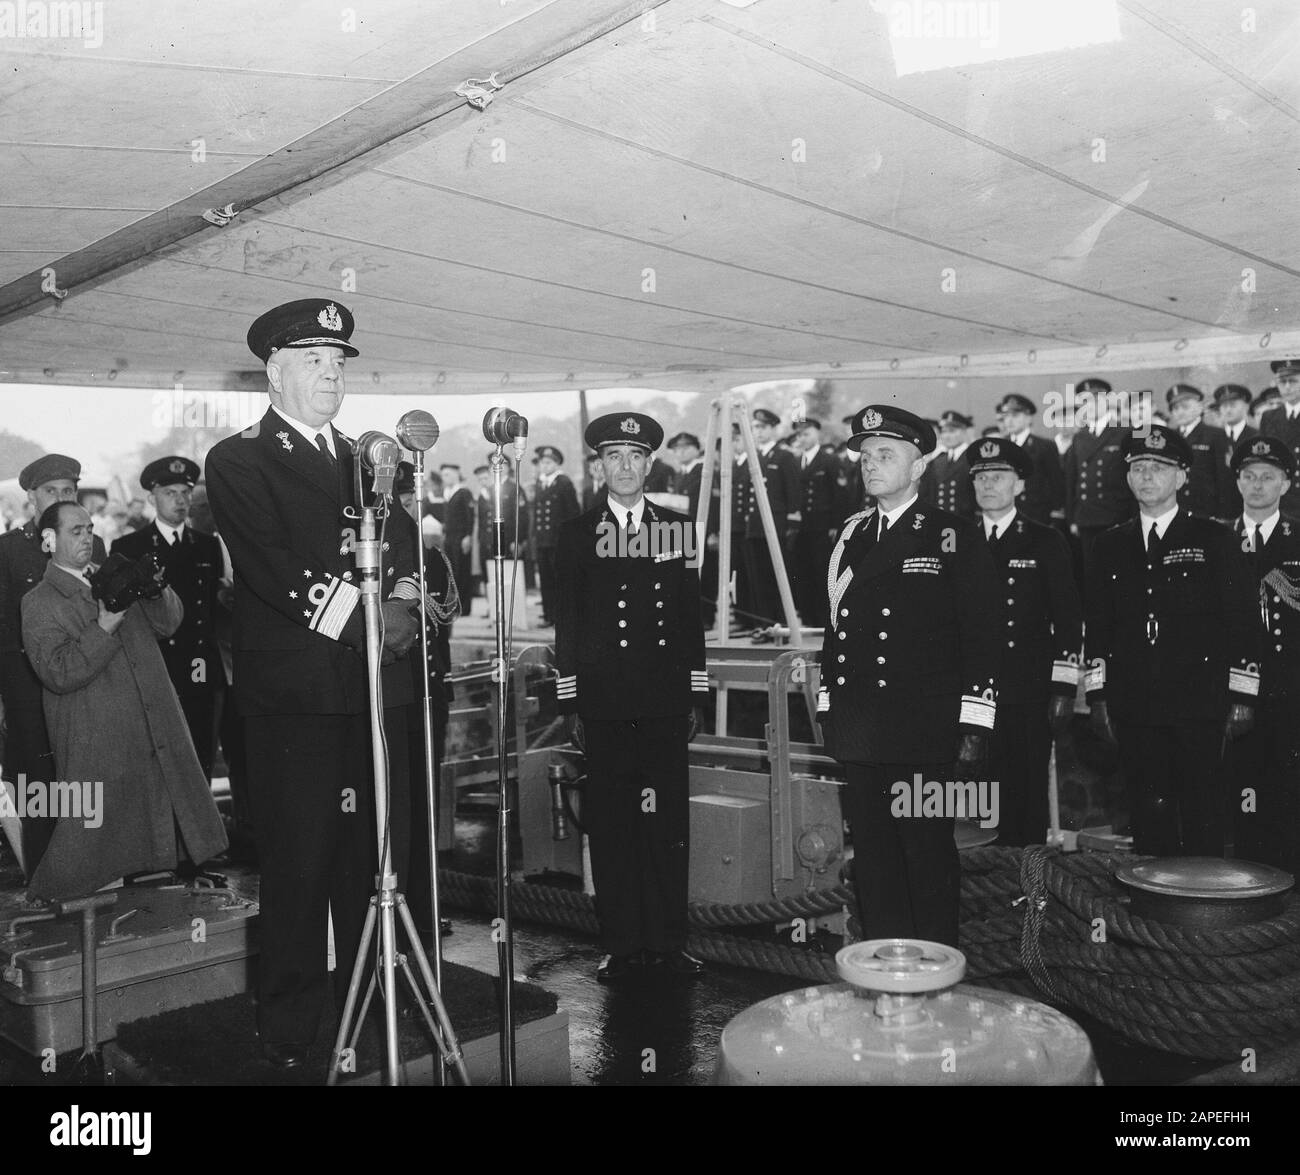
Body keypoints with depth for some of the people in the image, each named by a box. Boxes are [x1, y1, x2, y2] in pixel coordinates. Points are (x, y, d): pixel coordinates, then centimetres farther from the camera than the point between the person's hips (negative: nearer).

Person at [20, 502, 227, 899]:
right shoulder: (39, 602, -2)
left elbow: (169, 623, 10)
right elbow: (58, 673, -13)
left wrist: (156, 588, -10)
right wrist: (103, 627, -21)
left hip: (158, 733, 5)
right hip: (97, 747, -5)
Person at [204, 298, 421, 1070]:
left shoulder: (362, 458, 20)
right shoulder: (239, 461, 1)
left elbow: (404, 543, 14)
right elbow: (273, 569, -11)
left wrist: (403, 598, -7)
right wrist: (366, 617, -15)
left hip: (373, 686, 5)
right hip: (294, 694, -5)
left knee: (370, 857, 7)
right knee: (298, 862, 0)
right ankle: (291, 1030, 12)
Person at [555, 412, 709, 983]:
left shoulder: (677, 528, 10)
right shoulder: (577, 533, 8)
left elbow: (691, 616, 11)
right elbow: (568, 622, 6)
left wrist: (695, 695, 6)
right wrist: (570, 702, 1)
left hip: (664, 698, 1)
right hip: (602, 700, -1)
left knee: (668, 821, 1)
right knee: (610, 823, 2)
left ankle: (668, 941, 11)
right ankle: (621, 944, 11)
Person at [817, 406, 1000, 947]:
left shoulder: (955, 538, -1)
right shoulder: (847, 539, 14)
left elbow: (983, 635, -4)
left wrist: (972, 730, -10)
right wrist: (827, 715, 13)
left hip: (926, 739, -5)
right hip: (856, 736, 5)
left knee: (929, 860, 1)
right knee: (872, 864, 11)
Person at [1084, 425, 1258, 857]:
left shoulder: (1214, 540, 4)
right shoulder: (1110, 546, 12)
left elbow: (1242, 621, 1)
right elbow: (1096, 624, 13)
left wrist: (1241, 697, -4)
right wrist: (1097, 695, 7)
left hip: (1198, 705, -2)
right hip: (1132, 705, 3)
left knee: (1202, 811, 0)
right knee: (1147, 813, 6)